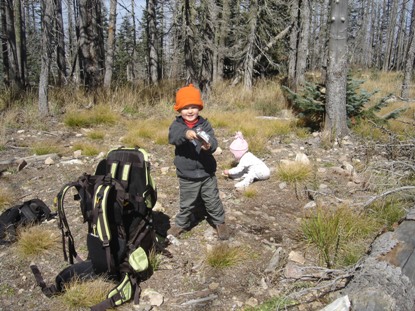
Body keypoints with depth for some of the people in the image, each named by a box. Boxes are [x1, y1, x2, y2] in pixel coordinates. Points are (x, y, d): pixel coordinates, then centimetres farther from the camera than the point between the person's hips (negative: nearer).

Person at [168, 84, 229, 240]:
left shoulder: (204, 124, -6)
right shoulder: (177, 124, -8)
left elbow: (213, 142, -18)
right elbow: (172, 137, -30)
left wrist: (209, 145, -42)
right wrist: (185, 133, -51)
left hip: (207, 172, 1)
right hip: (186, 175, -1)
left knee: (213, 201, 16)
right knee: (187, 203, 16)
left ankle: (219, 222, 37)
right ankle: (181, 224, 38)